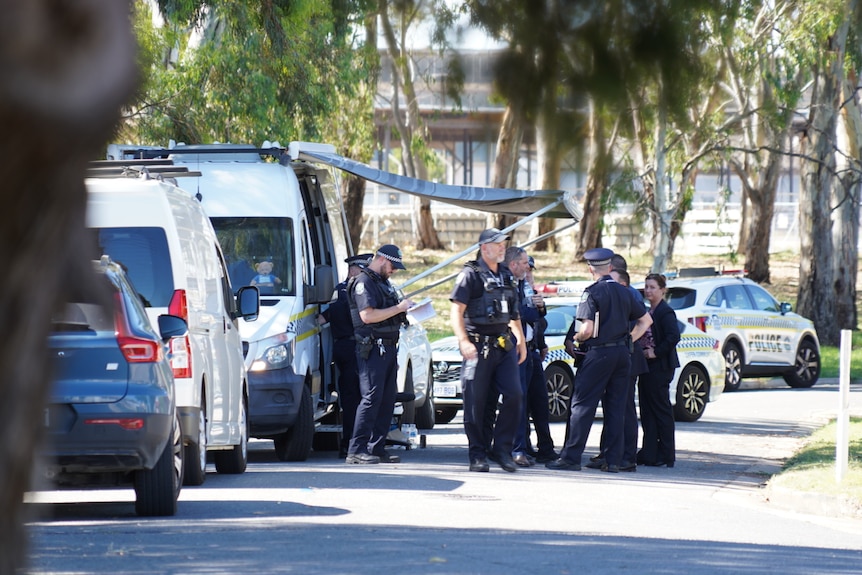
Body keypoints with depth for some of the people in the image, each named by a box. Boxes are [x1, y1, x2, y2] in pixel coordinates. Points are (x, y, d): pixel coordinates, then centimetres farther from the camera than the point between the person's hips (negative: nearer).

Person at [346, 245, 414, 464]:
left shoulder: (383, 282, 21)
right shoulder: (364, 282, -9)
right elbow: (367, 315, -20)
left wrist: (405, 308, 11)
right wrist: (399, 308, -17)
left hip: (388, 347, 10)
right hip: (372, 348, -10)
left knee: (387, 399, 8)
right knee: (372, 397, -13)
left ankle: (376, 448, 11)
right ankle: (356, 450, -15)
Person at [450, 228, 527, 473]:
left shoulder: (507, 277, 16)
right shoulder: (471, 275, -5)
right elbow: (456, 311, -11)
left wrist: (521, 340, 20)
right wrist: (464, 341, -21)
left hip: (504, 345, 6)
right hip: (478, 347, -6)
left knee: (514, 395, -6)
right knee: (477, 402, -2)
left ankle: (502, 449, 4)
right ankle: (477, 455, 5)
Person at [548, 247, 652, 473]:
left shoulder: (593, 292, -10)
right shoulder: (624, 293, 10)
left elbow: (587, 329, -16)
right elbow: (646, 320, 20)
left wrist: (573, 341, 2)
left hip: (599, 353, -6)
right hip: (622, 353, 6)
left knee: (582, 405, -4)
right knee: (615, 407, 9)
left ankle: (571, 457, -7)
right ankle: (613, 460, 7)